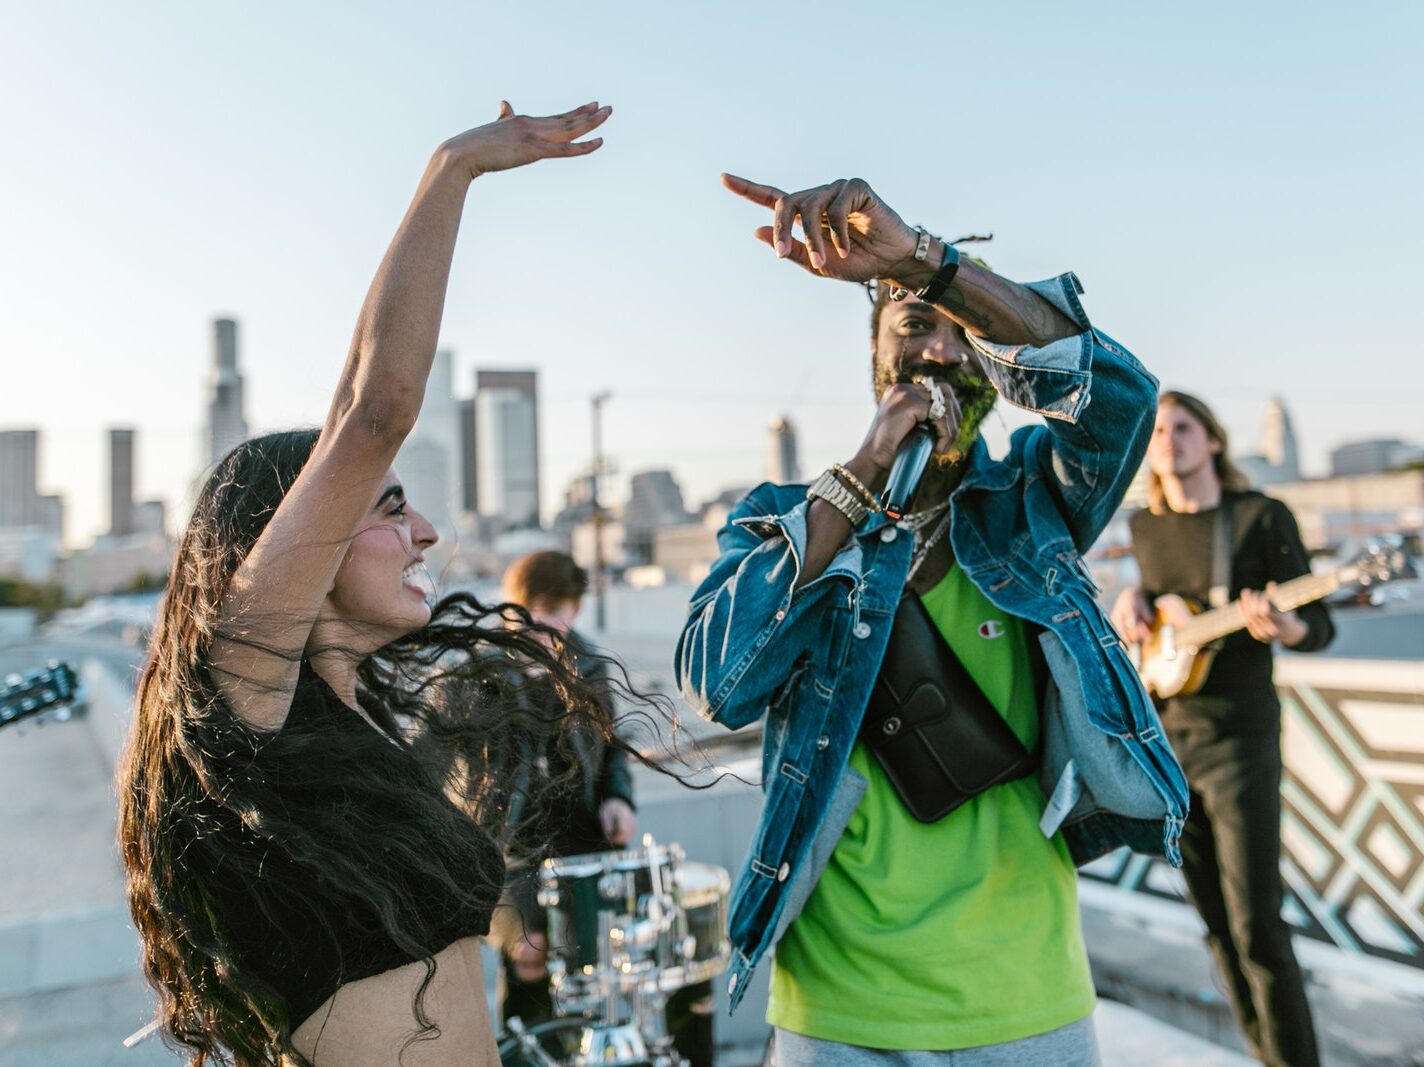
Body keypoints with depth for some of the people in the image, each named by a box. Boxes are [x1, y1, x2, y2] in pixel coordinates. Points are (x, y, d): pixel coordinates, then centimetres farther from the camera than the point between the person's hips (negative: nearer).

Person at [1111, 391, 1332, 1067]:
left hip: (1238, 737, -5)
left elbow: (1320, 628, -8)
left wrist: (1281, 627, -30)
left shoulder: (1263, 516, -7)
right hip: (1165, 736, 5)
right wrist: (1131, 600, 2)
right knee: (1216, 924, 11)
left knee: (1256, 926, -5)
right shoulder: (1145, 527, 8)